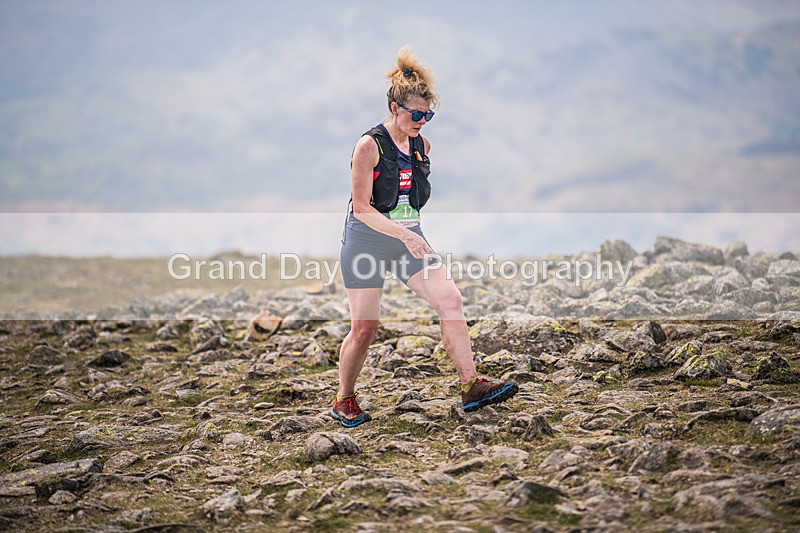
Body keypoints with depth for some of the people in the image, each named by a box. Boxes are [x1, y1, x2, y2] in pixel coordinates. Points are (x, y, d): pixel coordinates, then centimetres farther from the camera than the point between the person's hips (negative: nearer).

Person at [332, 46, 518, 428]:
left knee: (450, 299, -9)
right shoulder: (370, 145, -15)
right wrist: (404, 234, -27)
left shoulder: (422, 145, 5)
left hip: (409, 237, 6)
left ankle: (471, 386, -6)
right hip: (366, 241, -6)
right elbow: (362, 208, -17)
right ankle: (344, 400, 18)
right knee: (364, 327, -2)